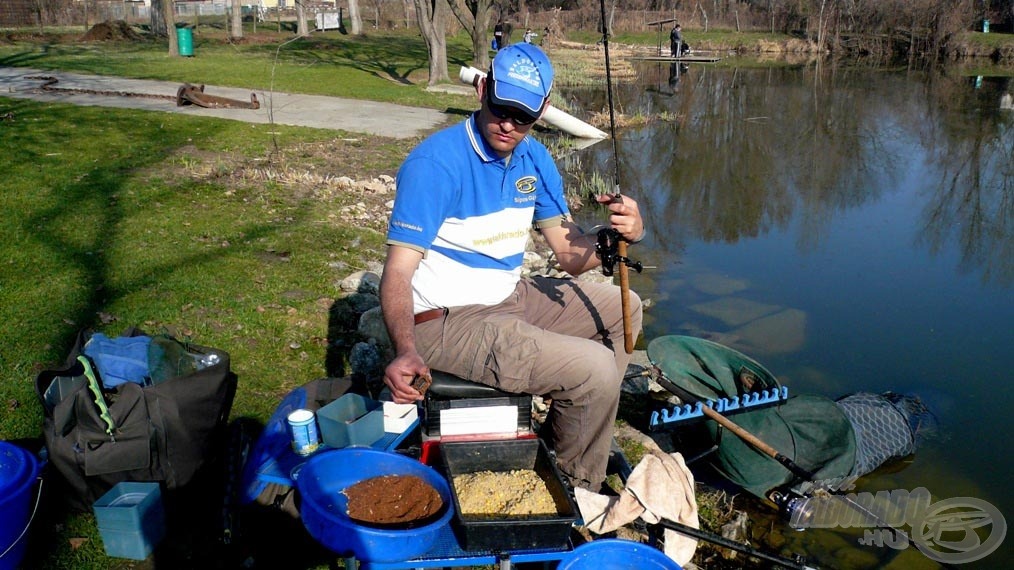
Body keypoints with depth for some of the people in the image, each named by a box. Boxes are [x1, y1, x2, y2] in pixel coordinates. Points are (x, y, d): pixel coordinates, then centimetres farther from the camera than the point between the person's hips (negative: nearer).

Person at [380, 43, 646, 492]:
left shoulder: (534, 160, 3)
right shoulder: (435, 163, -21)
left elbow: (571, 256, 0)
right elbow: (398, 271, -25)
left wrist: (620, 234, -22)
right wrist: (405, 351, -43)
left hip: (512, 297, 9)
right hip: (449, 321, -9)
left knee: (624, 309, 16)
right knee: (595, 369, -21)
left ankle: (561, 438, 24)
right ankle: (578, 493, 8)